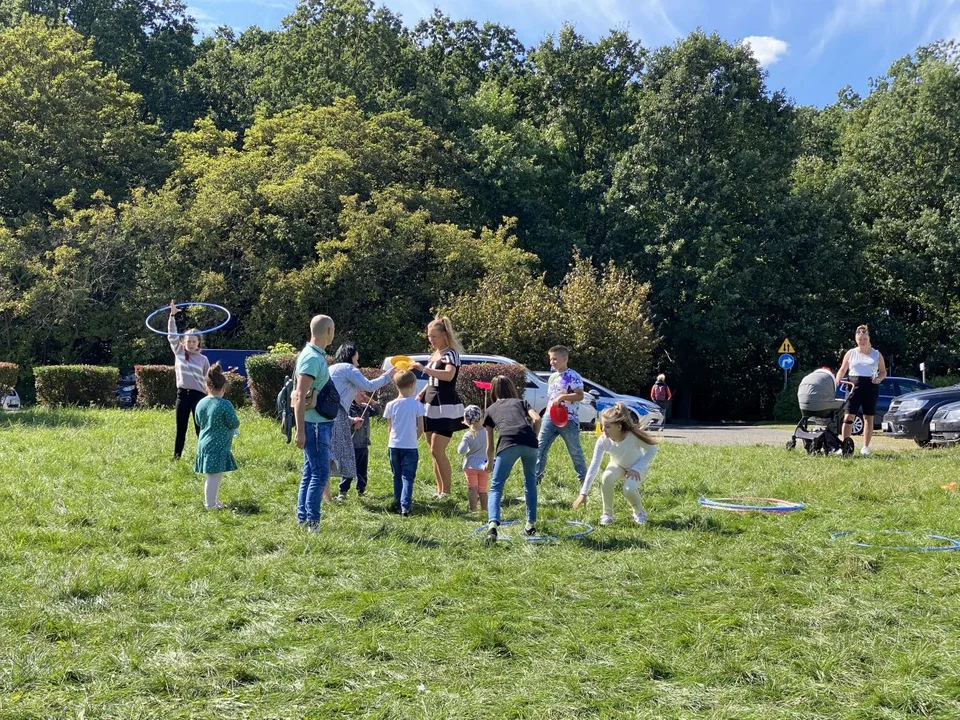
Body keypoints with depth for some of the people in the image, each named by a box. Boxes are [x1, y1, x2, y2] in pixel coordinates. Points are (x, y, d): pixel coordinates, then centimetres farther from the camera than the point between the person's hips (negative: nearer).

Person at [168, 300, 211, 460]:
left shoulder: (203, 359, 4)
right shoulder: (179, 352, 7)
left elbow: (208, 380, 8)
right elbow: (172, 335, 0)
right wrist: (172, 316, -9)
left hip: (199, 395, -2)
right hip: (182, 394, 2)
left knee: (200, 429, 0)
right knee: (181, 430, 8)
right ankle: (176, 458, 14)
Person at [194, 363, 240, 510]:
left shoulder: (201, 403, 4)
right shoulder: (225, 405, -17)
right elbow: (234, 424, -11)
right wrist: (234, 425, 11)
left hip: (204, 444, 7)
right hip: (218, 446, -7)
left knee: (212, 476, 18)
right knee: (214, 476, -3)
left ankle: (214, 500, 29)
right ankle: (211, 504, -1)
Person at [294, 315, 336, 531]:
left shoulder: (318, 355, 13)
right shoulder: (312, 357, -17)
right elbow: (300, 396, -21)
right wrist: (300, 431, -23)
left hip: (321, 423, 10)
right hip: (314, 424, -10)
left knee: (311, 472, 13)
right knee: (321, 473, -7)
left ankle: (303, 518, 19)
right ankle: (312, 520, -2)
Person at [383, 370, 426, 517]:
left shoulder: (391, 405, -3)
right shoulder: (417, 404, -8)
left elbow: (390, 427, 6)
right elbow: (420, 429, -4)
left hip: (394, 446, 2)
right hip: (410, 447, -2)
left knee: (397, 476, 16)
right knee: (408, 477, -1)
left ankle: (398, 503, 22)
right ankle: (405, 507, -13)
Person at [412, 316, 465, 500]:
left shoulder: (451, 354, -12)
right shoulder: (434, 355, 15)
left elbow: (448, 375, -31)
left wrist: (424, 369, -36)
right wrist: (420, 396, 11)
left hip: (446, 407, -9)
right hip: (431, 405, 9)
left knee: (437, 451, -11)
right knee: (433, 451, 9)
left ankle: (447, 492, -3)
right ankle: (439, 491, 15)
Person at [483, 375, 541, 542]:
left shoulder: (491, 409, 30)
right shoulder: (521, 402, 32)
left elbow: (490, 446, 32)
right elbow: (537, 419, 10)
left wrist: (489, 462, 49)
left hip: (507, 443, -2)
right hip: (529, 443, 2)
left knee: (496, 487, 4)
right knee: (530, 482, 24)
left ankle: (493, 523, -18)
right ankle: (531, 524, 25)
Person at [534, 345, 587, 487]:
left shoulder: (573, 376, -9)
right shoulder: (553, 377, 14)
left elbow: (580, 396, -16)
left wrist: (562, 397, -24)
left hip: (568, 420, -6)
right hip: (550, 418, 6)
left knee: (575, 452, 6)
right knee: (540, 448, -3)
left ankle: (584, 479, 19)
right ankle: (535, 478, -2)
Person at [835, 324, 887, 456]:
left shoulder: (876, 354, 8)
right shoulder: (851, 353, 8)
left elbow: (883, 372, 13)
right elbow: (842, 370, 10)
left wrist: (879, 378, -9)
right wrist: (837, 380, -9)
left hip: (871, 388, 0)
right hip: (854, 387, 0)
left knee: (869, 417, 5)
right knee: (849, 416, -9)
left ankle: (866, 447, 11)